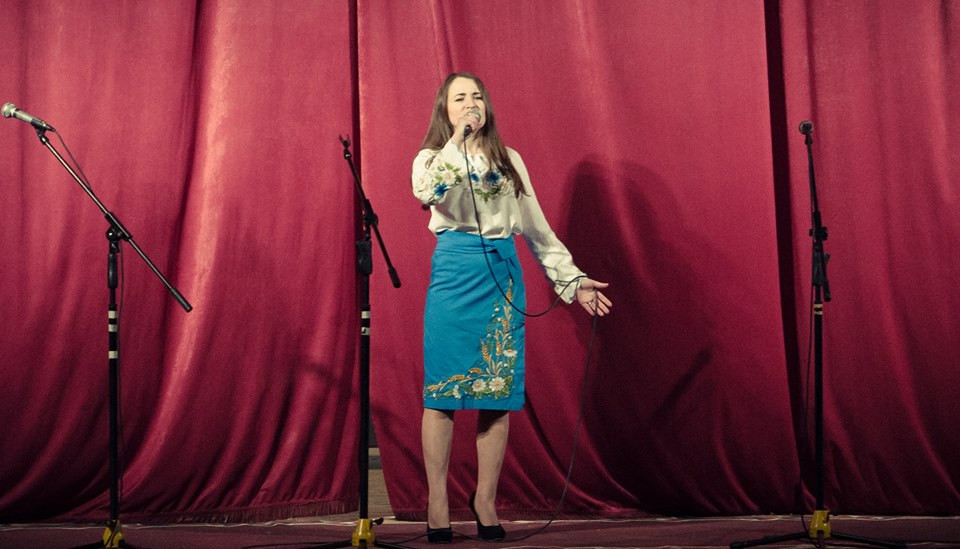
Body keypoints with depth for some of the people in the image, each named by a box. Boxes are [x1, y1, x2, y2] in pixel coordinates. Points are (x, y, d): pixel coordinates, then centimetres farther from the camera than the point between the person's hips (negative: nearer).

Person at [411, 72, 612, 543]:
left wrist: (573, 279, 10)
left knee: (500, 389, 1)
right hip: (454, 275, -3)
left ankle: (486, 500, 11)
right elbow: (427, 191, -17)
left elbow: (537, 227, 15)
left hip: (503, 275, 3)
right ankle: (438, 504, 2)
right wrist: (458, 139, -13)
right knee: (442, 389, -5)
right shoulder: (432, 157, 8)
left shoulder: (510, 161, 17)